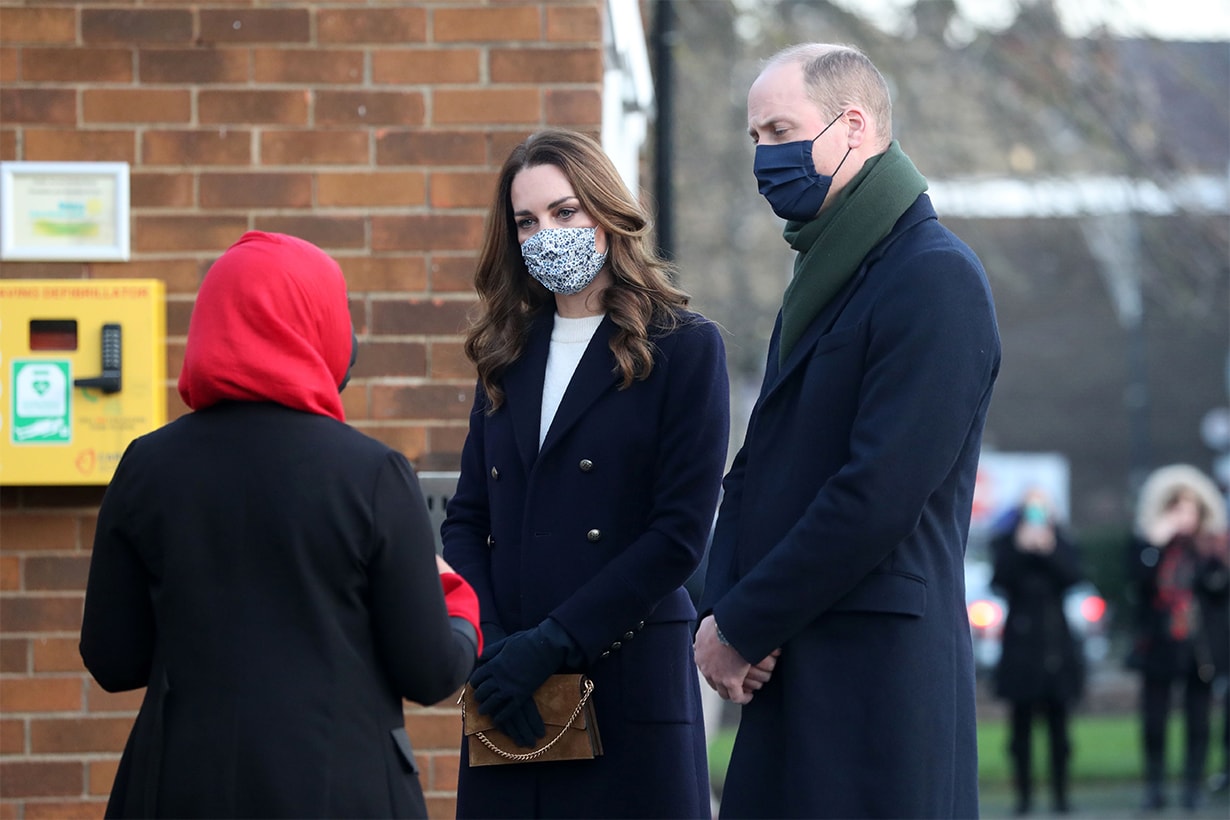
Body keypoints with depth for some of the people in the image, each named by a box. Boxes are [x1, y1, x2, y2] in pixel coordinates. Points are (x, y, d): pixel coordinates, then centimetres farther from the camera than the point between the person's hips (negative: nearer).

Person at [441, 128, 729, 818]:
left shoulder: (685, 347, -1)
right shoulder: (510, 353, 15)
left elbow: (680, 535, -8)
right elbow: (467, 516, 11)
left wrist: (549, 644, -13)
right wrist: (487, 644, -8)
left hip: (630, 681, -4)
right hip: (509, 697, 4)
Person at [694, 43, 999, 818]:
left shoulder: (936, 278, -11)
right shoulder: (823, 281, 19)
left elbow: (879, 494, -18)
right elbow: (756, 468, 18)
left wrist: (742, 627, -12)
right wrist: (719, 612, 1)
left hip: (875, 676, -8)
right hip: (787, 672, 8)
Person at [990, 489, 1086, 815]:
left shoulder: (1062, 545, 11)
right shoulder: (1006, 544, 5)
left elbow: (1074, 577, -7)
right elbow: (1000, 580, -11)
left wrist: (1049, 550, -18)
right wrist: (1021, 548, -20)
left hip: (1057, 644, 1)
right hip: (1021, 644, -1)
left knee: (1058, 724, 1)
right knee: (1022, 724, -1)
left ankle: (1060, 793, 5)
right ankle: (1024, 794, 3)